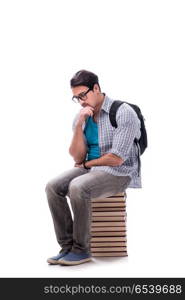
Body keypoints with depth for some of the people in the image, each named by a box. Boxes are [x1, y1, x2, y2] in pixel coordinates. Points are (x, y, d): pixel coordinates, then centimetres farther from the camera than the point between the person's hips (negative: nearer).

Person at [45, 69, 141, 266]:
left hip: (119, 173, -7)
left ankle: (81, 250, -18)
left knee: (77, 187, -32)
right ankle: (67, 247, -12)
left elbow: (116, 159, -19)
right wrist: (79, 126, -14)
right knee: (53, 187, -17)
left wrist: (86, 163, -4)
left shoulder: (123, 113, -15)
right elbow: (78, 157, -1)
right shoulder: (81, 117, 6)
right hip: (90, 169, 7)